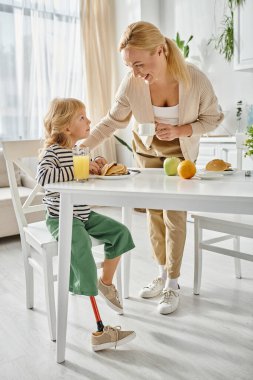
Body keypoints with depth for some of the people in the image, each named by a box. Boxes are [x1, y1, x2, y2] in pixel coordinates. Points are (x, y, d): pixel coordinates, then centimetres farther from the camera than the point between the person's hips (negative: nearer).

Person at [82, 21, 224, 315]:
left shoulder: (195, 80, -28)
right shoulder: (131, 83, -24)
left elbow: (212, 118, -12)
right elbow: (111, 121, -14)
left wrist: (180, 130, -28)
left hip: (181, 151, -2)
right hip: (147, 149, 2)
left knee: (174, 214, -6)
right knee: (153, 212, 6)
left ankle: (173, 284, 9)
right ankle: (162, 274, 24)